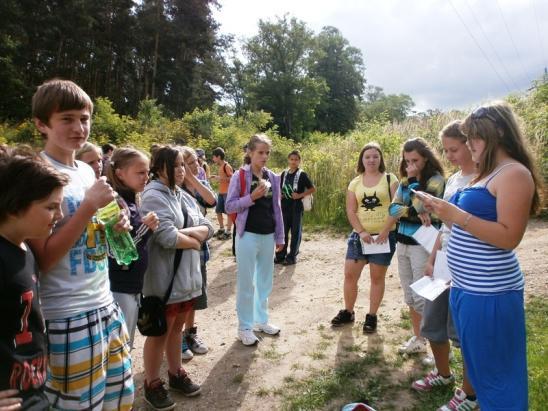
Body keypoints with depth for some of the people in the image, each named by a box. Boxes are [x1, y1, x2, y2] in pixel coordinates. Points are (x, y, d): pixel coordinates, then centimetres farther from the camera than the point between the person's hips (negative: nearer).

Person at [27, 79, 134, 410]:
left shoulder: (87, 170, 7)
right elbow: (42, 259, -18)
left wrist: (115, 227, -3)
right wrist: (89, 207, -21)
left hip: (105, 305, 7)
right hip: (67, 318, -7)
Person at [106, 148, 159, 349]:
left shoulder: (132, 200, 9)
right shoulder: (117, 203, -17)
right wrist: (145, 227, -25)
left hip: (132, 285, 9)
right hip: (118, 287, -9)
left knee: (126, 347, 20)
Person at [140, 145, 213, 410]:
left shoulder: (182, 195, 10)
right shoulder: (153, 197, -15)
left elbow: (207, 228, 5)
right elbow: (168, 238, -25)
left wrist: (185, 232, -15)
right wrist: (194, 241, -8)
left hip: (186, 274, 7)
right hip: (164, 277, -7)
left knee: (177, 327, 19)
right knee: (160, 332, 7)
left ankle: (176, 374, 36)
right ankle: (152, 385, 24)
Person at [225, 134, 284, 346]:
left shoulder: (273, 177, 6)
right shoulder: (239, 176, -8)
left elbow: (277, 208, 10)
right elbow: (229, 206, -9)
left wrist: (279, 236, 11)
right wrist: (252, 197, -22)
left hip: (268, 236, 5)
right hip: (248, 235, -5)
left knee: (265, 280, 15)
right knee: (246, 282, 3)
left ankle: (261, 320, 32)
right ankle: (244, 327, 17)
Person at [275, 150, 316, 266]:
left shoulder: (302, 174, -6)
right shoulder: (284, 173, 8)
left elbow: (313, 189, -7)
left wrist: (300, 195, -15)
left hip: (296, 207, -5)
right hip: (284, 206, 5)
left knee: (295, 232, 3)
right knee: (282, 231, 8)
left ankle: (292, 257, 12)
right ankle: (280, 255, 18)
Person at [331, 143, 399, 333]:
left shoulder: (390, 179, 0)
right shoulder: (355, 183, 7)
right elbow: (350, 211, 2)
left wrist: (385, 230, -16)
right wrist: (361, 231, -11)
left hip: (384, 235, -2)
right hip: (360, 235, 3)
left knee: (377, 277, 6)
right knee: (350, 274, 2)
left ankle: (372, 316, 19)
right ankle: (348, 312, 20)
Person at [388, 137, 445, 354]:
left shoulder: (435, 180, -9)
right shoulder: (405, 181, 10)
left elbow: (425, 208, -22)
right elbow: (393, 209, 1)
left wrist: (413, 180, -16)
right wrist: (414, 212, -17)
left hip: (423, 245, -7)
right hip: (403, 243, 7)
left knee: (422, 298, -6)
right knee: (410, 297, 14)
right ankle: (418, 339, 28)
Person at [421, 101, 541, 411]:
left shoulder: (514, 173, -14)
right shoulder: (489, 174, 15)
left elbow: (509, 237, -21)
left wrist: (457, 215, -24)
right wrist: (443, 209, 9)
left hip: (489, 291, -10)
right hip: (467, 287, 10)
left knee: (493, 372, 5)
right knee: (478, 365, 22)